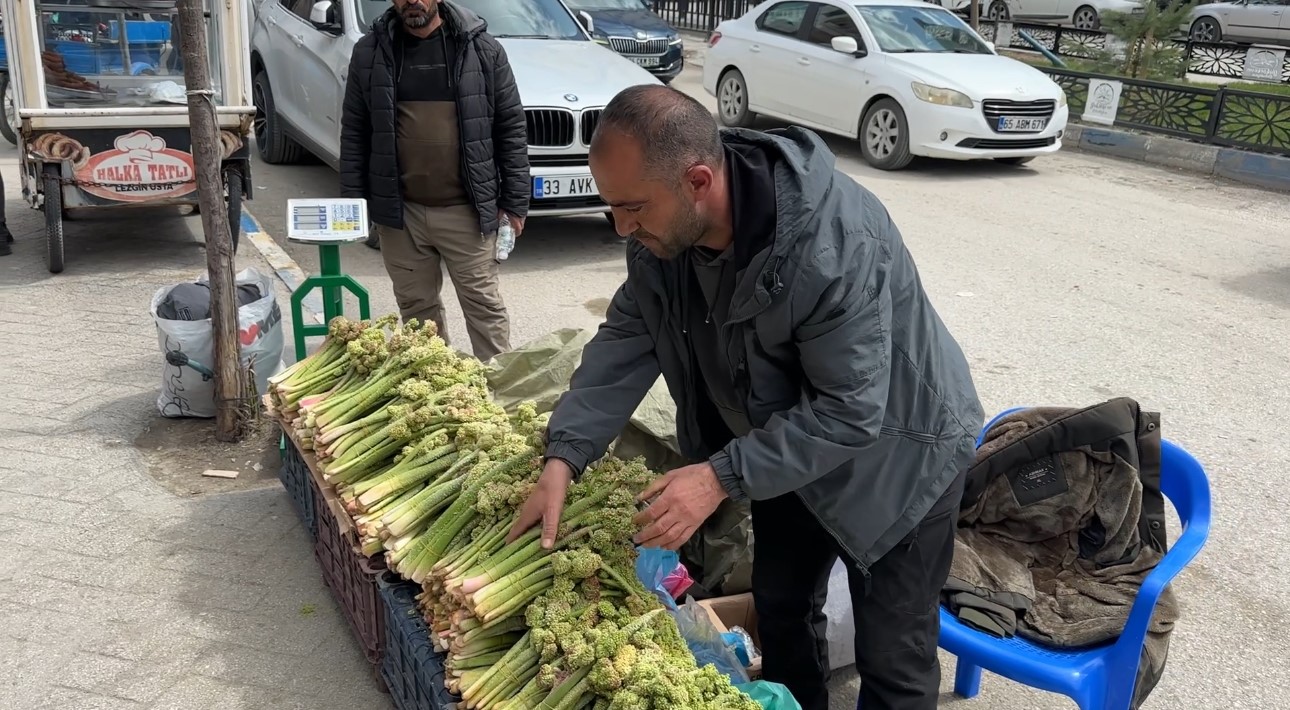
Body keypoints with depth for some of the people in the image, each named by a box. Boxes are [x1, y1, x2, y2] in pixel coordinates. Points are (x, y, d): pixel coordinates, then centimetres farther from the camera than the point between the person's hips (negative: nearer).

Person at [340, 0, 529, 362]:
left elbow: (511, 126, 0)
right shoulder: (369, 52, 3)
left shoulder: (483, 48, -2)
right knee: (416, 306, 13)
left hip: (467, 211, -2)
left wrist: (515, 200, -2)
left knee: (484, 305, 3)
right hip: (398, 211, 2)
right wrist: (353, 202, 2)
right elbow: (354, 132, 7)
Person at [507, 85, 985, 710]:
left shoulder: (834, 247, -40)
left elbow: (851, 411, -34)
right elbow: (627, 338, -11)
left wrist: (723, 476, -36)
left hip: (896, 458, -6)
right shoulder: (662, 229, -17)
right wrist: (563, 457, -21)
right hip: (784, 444, 7)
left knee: (890, 659, 5)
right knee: (779, 607, 23)